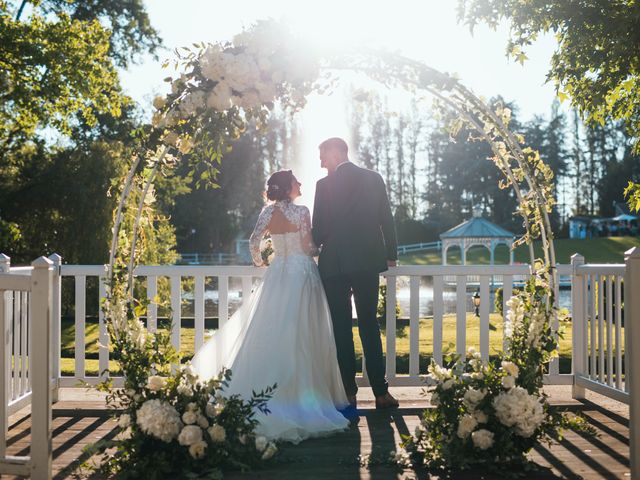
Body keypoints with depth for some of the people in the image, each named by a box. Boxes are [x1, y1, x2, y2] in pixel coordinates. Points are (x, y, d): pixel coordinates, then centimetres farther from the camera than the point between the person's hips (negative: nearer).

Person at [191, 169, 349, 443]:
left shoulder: (268, 212, 4)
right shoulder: (301, 212, -10)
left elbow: (254, 242, 6)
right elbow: (308, 247, -10)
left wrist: (259, 261, 25)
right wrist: (322, 249, 11)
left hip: (277, 274, 5)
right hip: (301, 274, -5)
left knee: (270, 334, 10)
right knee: (301, 337, -1)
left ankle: (270, 389, 11)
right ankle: (303, 391, 1)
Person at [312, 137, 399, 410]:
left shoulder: (325, 184, -7)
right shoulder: (373, 179, 5)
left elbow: (320, 229, -7)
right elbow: (387, 220, 6)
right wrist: (391, 255, 17)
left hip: (335, 265, -3)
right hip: (368, 262, 4)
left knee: (341, 329, 5)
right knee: (369, 326, 9)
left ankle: (349, 392, 7)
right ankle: (380, 392, 7)